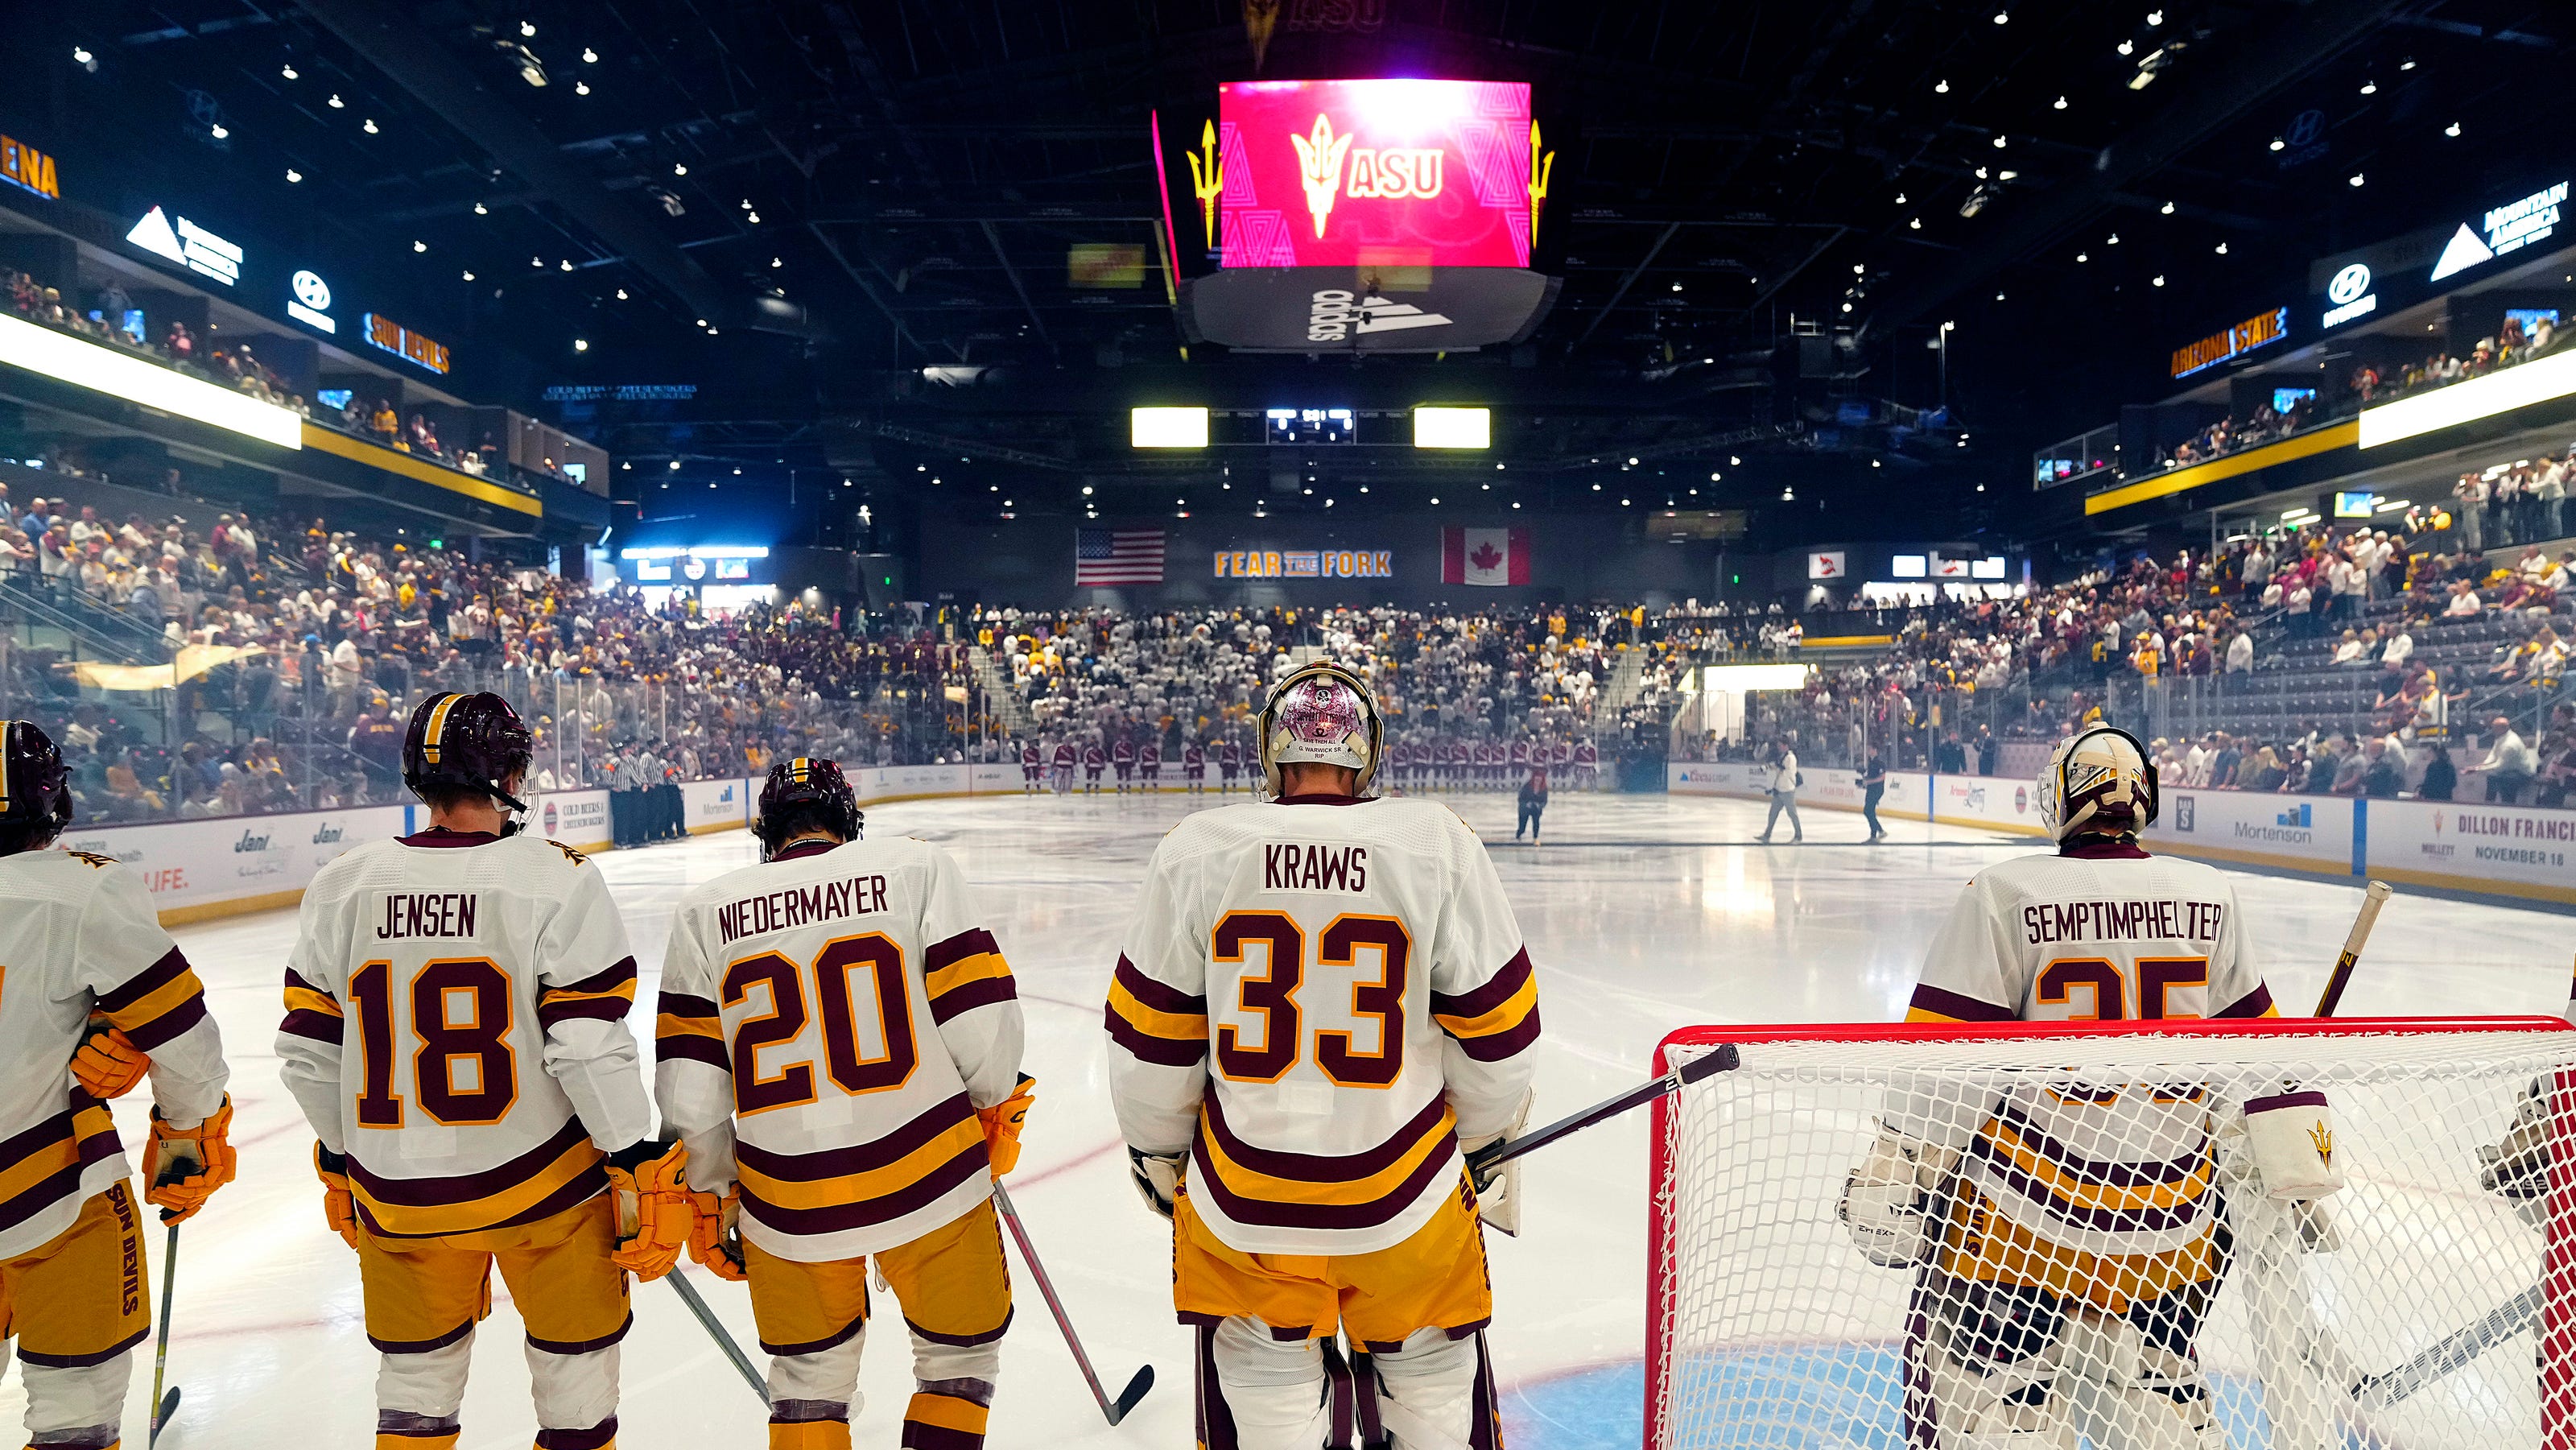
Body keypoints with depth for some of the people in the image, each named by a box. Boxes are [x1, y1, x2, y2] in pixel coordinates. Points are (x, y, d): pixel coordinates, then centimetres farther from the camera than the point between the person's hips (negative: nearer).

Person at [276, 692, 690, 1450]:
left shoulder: (343, 885, -3)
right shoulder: (557, 880, -16)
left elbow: (309, 1051, 3)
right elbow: (590, 1047, -17)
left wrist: (341, 1162, 18)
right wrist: (642, 1168, -8)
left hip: (397, 1195, 4)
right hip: (540, 1185, -4)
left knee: (416, 1374, 23)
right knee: (575, 1363, 16)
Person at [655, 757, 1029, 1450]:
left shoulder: (705, 911, 1)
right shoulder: (917, 866, -5)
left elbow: (689, 1087, 1)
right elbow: (982, 1020, -9)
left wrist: (710, 1194, 15)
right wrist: (999, 1108, 10)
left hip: (788, 1206, 2)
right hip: (930, 1182, -2)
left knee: (811, 1375, 25)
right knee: (961, 1353, 22)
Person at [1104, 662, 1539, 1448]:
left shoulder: (1196, 849, -8)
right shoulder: (1439, 844, -10)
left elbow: (1151, 1036, -2)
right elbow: (1494, 1023, -3)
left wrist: (1159, 1152, 15)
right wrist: (1489, 1143, 13)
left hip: (1240, 1190, 1)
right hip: (1403, 1192, 0)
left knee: (1262, 1374, 21)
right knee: (1433, 1367, 22)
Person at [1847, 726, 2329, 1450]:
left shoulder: (2002, 893, -12)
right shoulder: (2212, 898, 1)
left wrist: (1894, 1178, -6)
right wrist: (2301, 1176, 19)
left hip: (2024, 1216, -4)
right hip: (2173, 1226, 5)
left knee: (1980, 1389, 12)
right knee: (2157, 1385, 27)